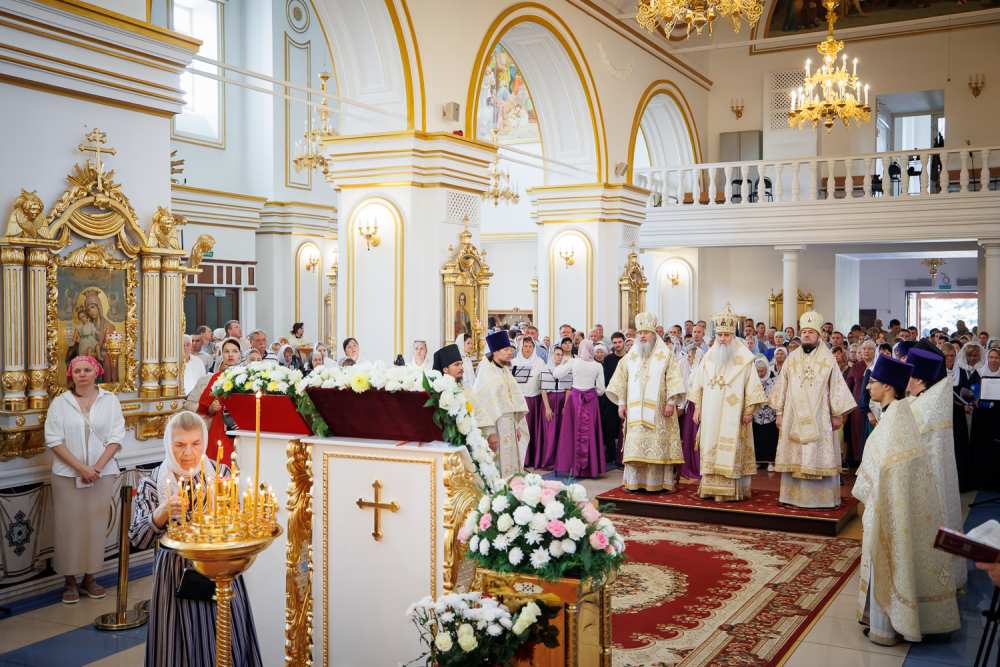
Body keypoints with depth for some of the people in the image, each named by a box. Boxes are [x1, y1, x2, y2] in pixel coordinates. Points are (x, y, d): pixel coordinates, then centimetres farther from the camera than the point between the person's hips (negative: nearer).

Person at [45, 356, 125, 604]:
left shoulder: (110, 400, 2)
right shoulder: (60, 402, 0)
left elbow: (116, 438, -1)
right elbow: (54, 440, -6)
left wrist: (96, 468, -13)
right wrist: (81, 468, -14)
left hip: (102, 474, 1)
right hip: (67, 475, -1)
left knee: (96, 524, 5)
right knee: (69, 525, 1)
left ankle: (89, 577, 17)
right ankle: (70, 581, 13)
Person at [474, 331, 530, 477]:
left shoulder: (506, 371, 12)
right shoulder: (486, 372, -11)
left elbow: (514, 399, 14)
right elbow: (483, 403, -16)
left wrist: (517, 425, 8)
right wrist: (490, 432, -20)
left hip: (510, 425, 7)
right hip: (494, 425, -7)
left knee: (511, 466, 9)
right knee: (497, 469, -3)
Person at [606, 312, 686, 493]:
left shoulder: (666, 355, 2)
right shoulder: (630, 357, 13)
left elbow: (673, 379, -5)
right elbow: (621, 380, 12)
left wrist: (671, 402, -13)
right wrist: (621, 403, 5)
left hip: (657, 411, -3)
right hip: (634, 411, 3)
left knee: (657, 445, -4)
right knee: (635, 444, 1)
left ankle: (657, 482, 1)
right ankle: (635, 481, 6)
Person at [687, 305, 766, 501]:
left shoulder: (743, 356, -5)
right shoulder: (709, 356, 8)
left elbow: (752, 385, -5)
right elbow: (698, 384, 12)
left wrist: (749, 411, -9)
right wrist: (697, 408, 9)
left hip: (733, 415, -4)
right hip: (710, 415, 4)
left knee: (731, 451, -4)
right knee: (711, 448, 6)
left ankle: (732, 489, 0)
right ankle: (711, 487, 12)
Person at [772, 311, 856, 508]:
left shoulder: (828, 359, -1)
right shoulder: (792, 359, 7)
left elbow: (836, 387, 0)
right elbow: (782, 387, 10)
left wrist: (837, 415, -3)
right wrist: (779, 413, 7)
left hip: (819, 418, -2)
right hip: (793, 418, 3)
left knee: (819, 457, -1)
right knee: (794, 457, 5)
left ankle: (821, 497, 5)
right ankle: (794, 495, 11)